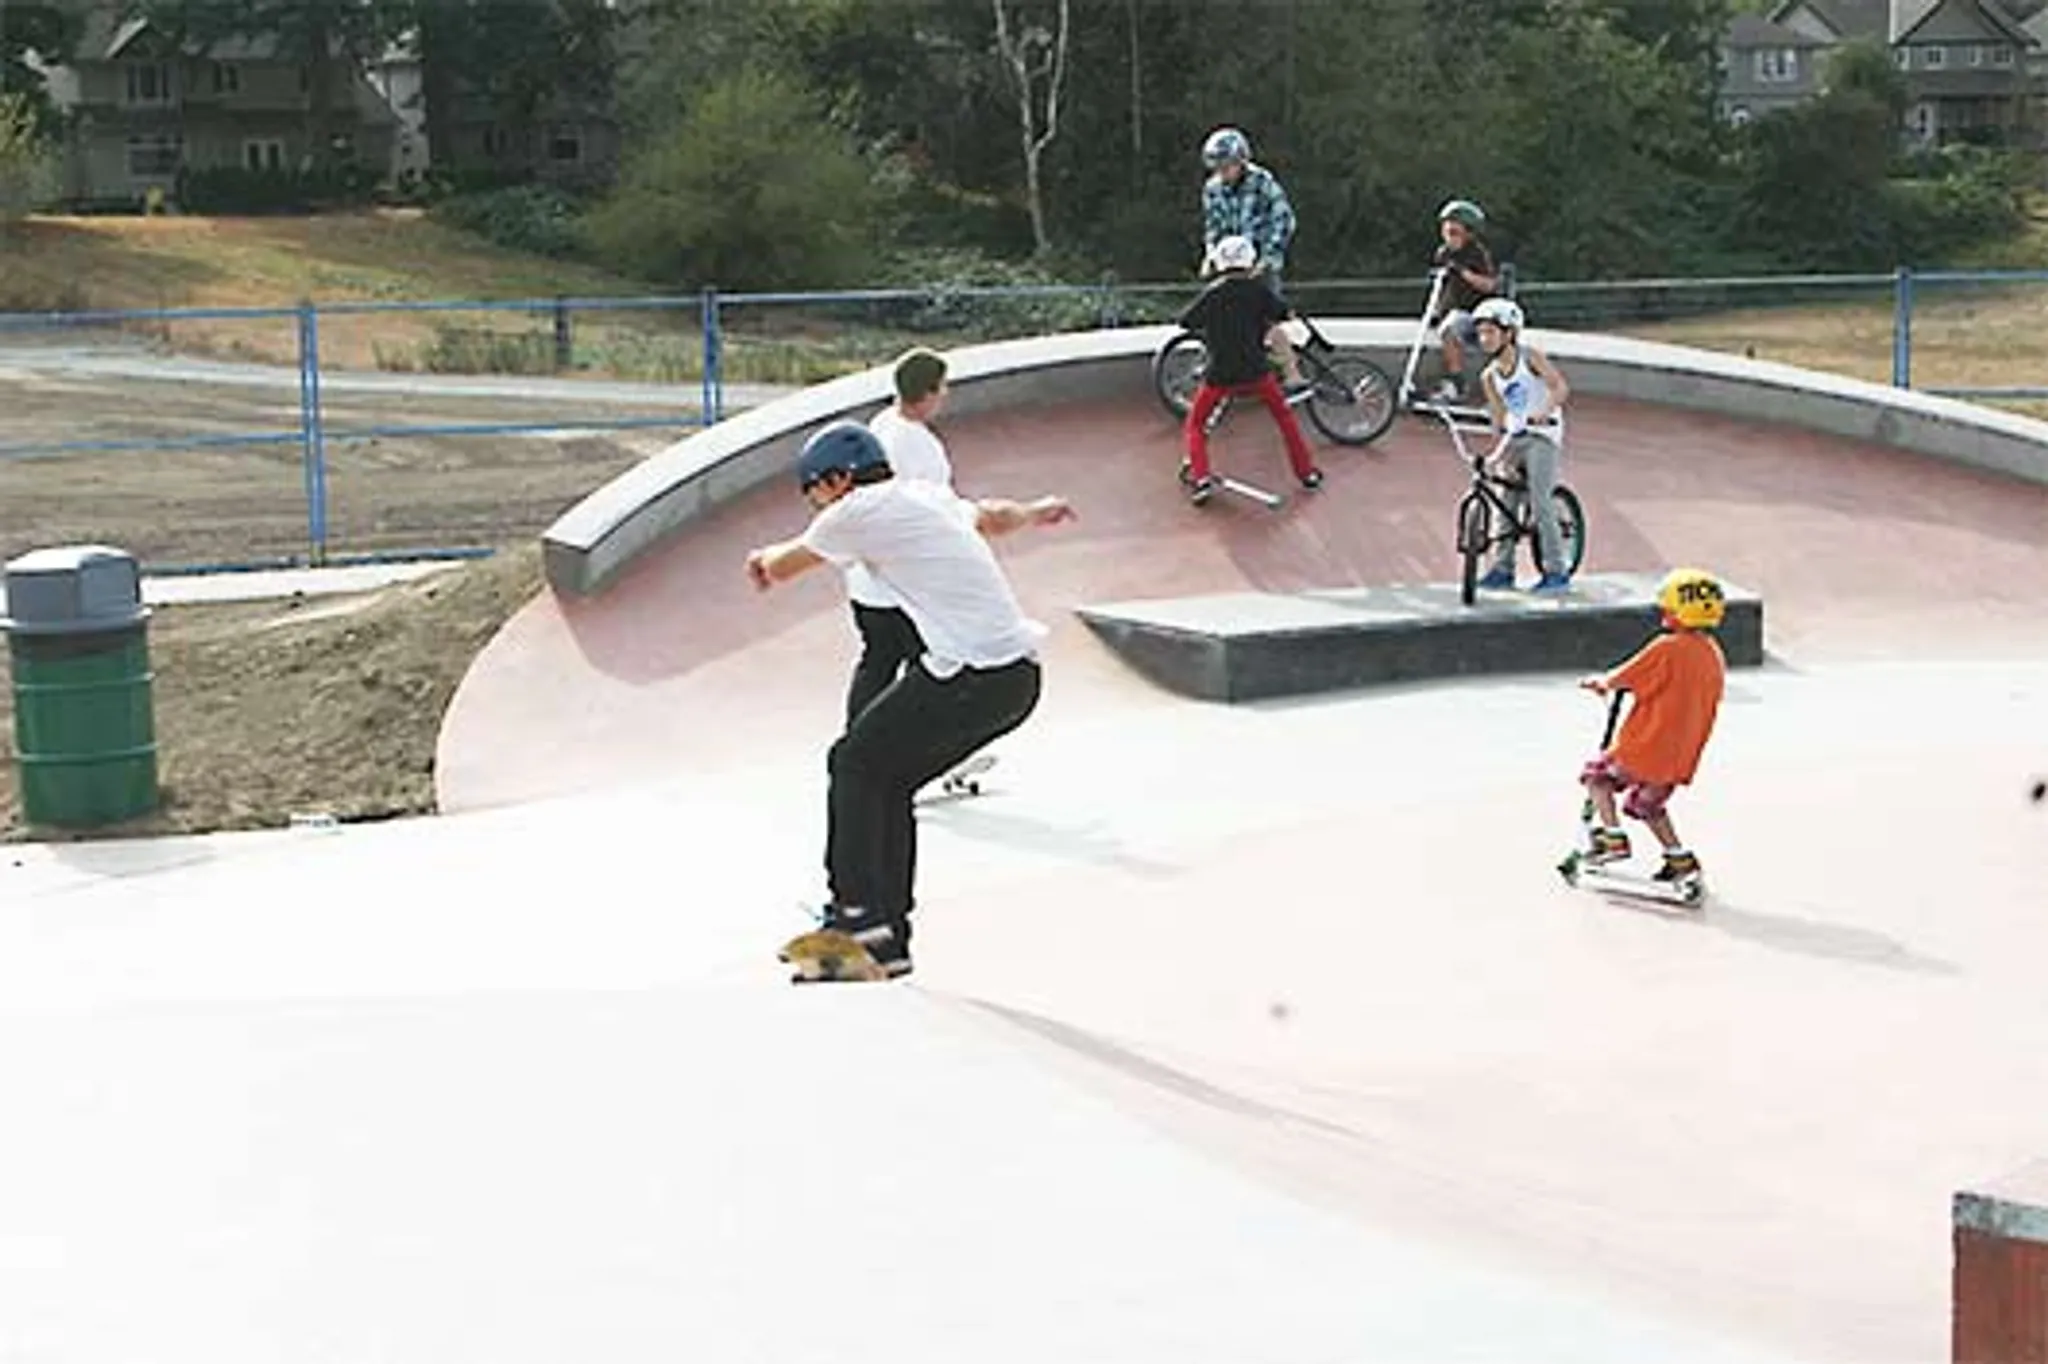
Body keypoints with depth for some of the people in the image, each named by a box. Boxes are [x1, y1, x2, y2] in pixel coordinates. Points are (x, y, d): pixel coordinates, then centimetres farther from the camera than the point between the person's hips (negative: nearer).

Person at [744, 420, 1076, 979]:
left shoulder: (861, 510, -5)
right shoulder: (929, 495, 18)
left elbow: (775, 568, 10)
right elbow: (994, 515, 40)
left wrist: (765, 558, 34)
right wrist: (1034, 512, 61)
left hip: (971, 675, -9)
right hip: (1018, 676, 9)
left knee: (855, 763, 3)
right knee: (886, 781, 16)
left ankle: (856, 912, 1)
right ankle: (888, 938, 19)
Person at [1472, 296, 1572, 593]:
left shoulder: (1529, 357, -6)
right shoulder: (1489, 376, 7)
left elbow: (1560, 387, -16)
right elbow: (1500, 419, 9)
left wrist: (1545, 412, -34)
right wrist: (1501, 455, -1)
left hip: (1543, 436, -6)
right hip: (1514, 439, 6)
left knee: (1540, 499, -15)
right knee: (1505, 501, 1)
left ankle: (1556, 571, -12)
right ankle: (1502, 568, 9)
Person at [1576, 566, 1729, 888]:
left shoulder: (1666, 648, -17)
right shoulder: (1714, 655, 4)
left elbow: (1620, 680, -11)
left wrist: (1597, 681, 11)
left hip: (1647, 748, -7)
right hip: (1683, 758, 7)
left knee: (1597, 775, 16)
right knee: (1647, 802, 26)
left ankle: (1614, 837, 7)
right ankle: (1680, 859, 20)